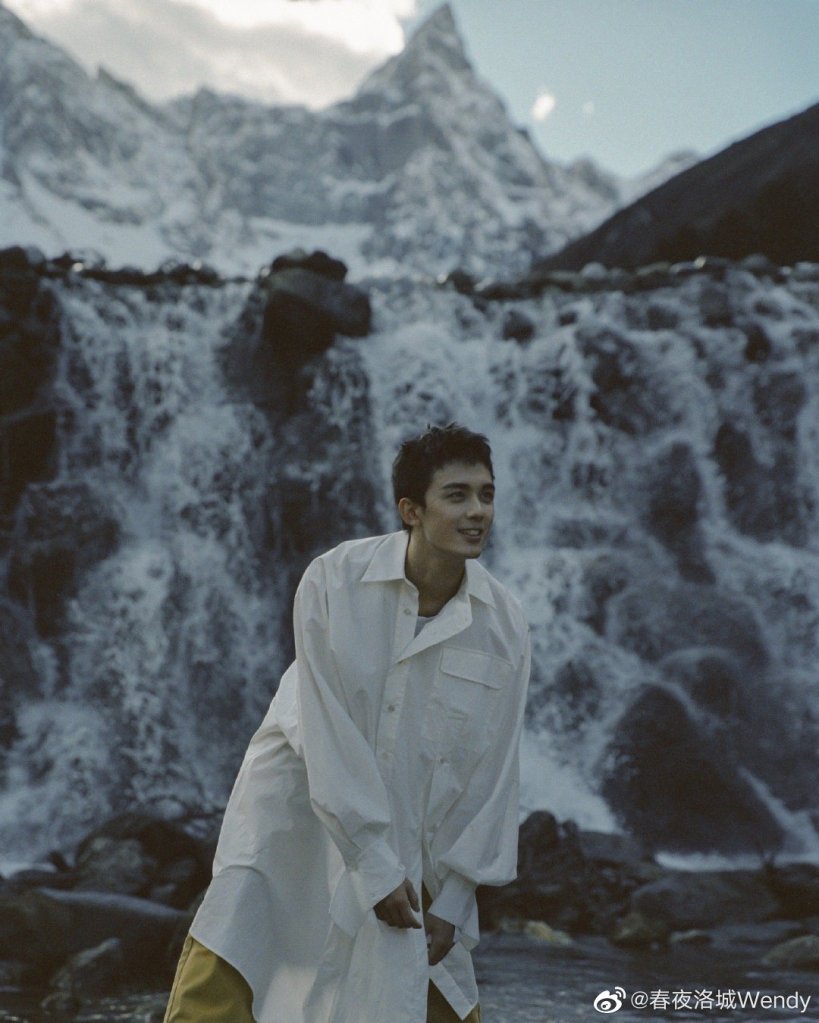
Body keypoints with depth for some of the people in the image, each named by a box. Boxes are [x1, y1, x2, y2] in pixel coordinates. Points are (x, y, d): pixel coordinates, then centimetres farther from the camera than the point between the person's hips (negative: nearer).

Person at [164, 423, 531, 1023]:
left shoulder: (505, 627, -11)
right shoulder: (333, 583, -18)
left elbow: (492, 772, -4)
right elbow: (328, 735, -16)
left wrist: (452, 903, -3)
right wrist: (377, 866, -16)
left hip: (415, 834, 3)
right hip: (303, 795, -2)